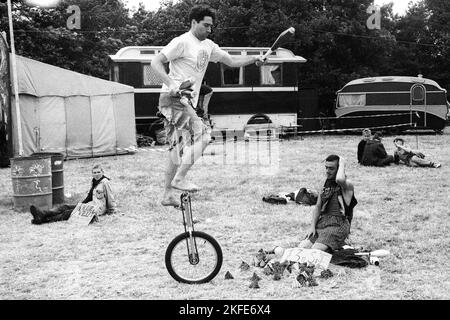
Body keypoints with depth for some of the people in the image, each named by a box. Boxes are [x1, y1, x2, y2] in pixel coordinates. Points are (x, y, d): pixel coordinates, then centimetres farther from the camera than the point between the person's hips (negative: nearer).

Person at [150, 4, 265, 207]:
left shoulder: (208, 46, 15)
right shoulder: (182, 42, -9)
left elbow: (231, 61, 19)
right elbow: (156, 63, -13)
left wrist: (254, 59, 4)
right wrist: (171, 83, -28)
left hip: (188, 102, 9)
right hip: (173, 99, -9)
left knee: (177, 148, 11)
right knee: (202, 135, -19)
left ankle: (168, 195, 18)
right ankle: (179, 179, -13)